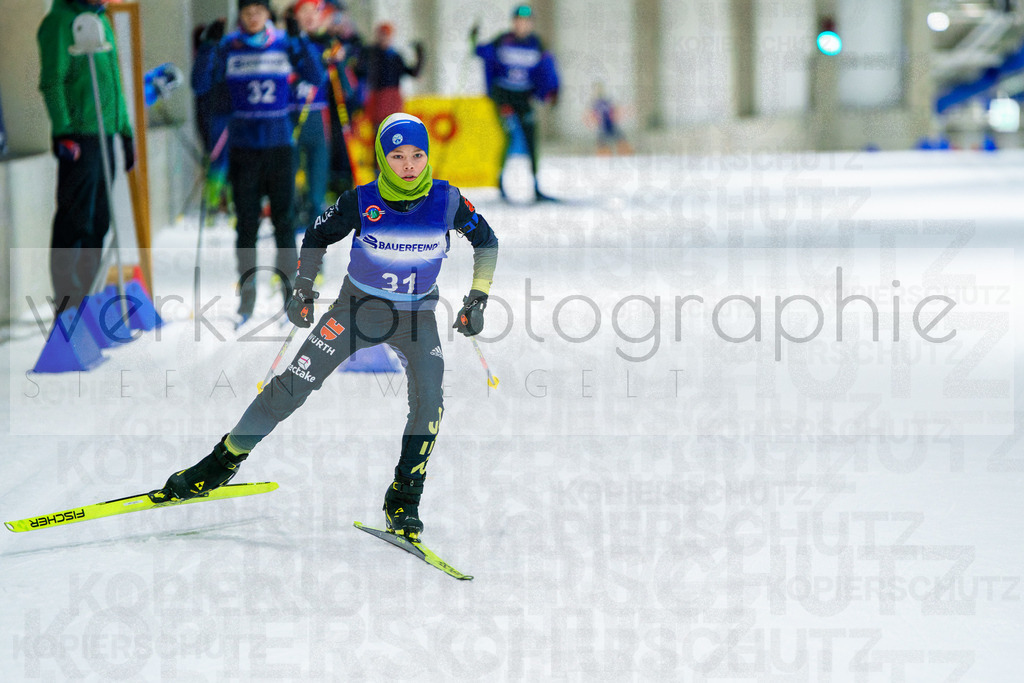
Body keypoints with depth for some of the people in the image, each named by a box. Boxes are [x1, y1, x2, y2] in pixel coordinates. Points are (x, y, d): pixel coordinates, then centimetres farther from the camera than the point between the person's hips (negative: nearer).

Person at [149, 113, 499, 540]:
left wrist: (477, 300, -2)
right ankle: (222, 463, 8)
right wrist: (303, 289, -3)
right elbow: (317, 239, 2)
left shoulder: (447, 201, -15)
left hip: (417, 314, 1)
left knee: (428, 401, -21)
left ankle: (404, 500, -7)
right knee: (293, 386, -5)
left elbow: (487, 242, 3)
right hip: (358, 308, 0)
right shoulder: (361, 203, -17)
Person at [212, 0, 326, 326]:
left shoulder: (284, 45, 3)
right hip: (243, 147, 0)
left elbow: (315, 76, -4)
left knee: (283, 219, 0)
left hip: (279, 143, 0)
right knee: (246, 223, 3)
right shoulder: (229, 48, 1)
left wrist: (303, 44, -16)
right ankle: (247, 297, 10)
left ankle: (291, 295, 7)